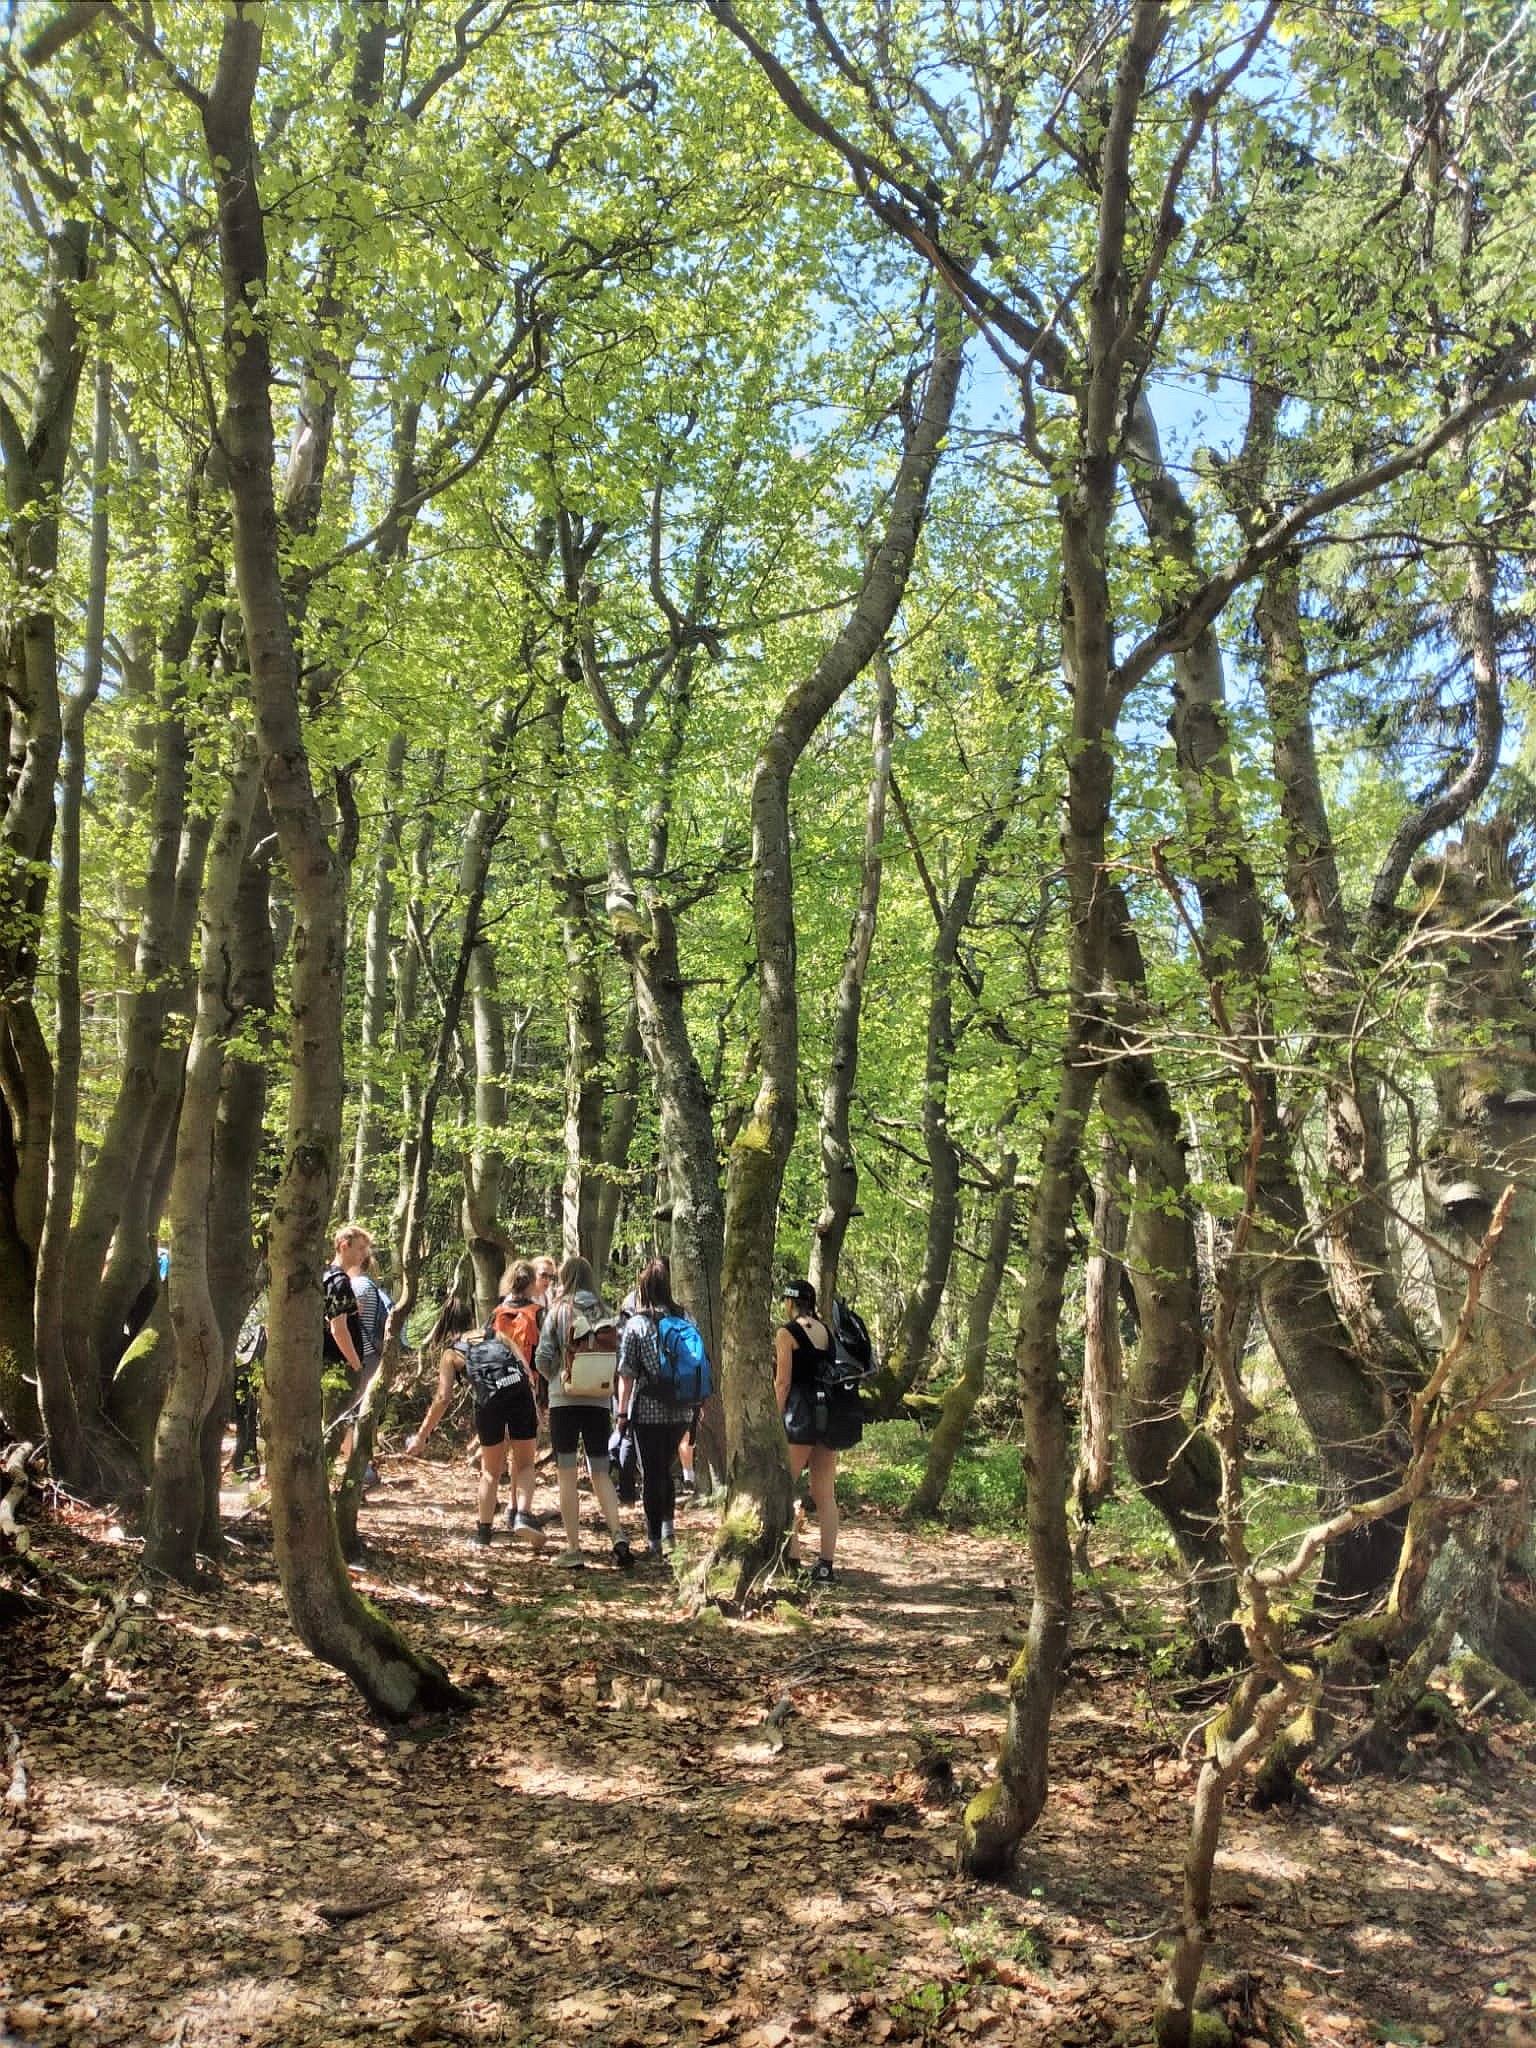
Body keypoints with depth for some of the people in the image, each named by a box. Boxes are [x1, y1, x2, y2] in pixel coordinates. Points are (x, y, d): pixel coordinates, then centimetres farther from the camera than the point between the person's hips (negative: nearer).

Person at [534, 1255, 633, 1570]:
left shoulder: (558, 1311, -4)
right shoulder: (605, 1313, 5)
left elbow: (542, 1358, -7)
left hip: (564, 1399, -3)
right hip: (599, 1400, 3)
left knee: (567, 1475, 5)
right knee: (600, 1472, 12)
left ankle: (573, 1549, 6)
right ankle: (618, 1535, -7)